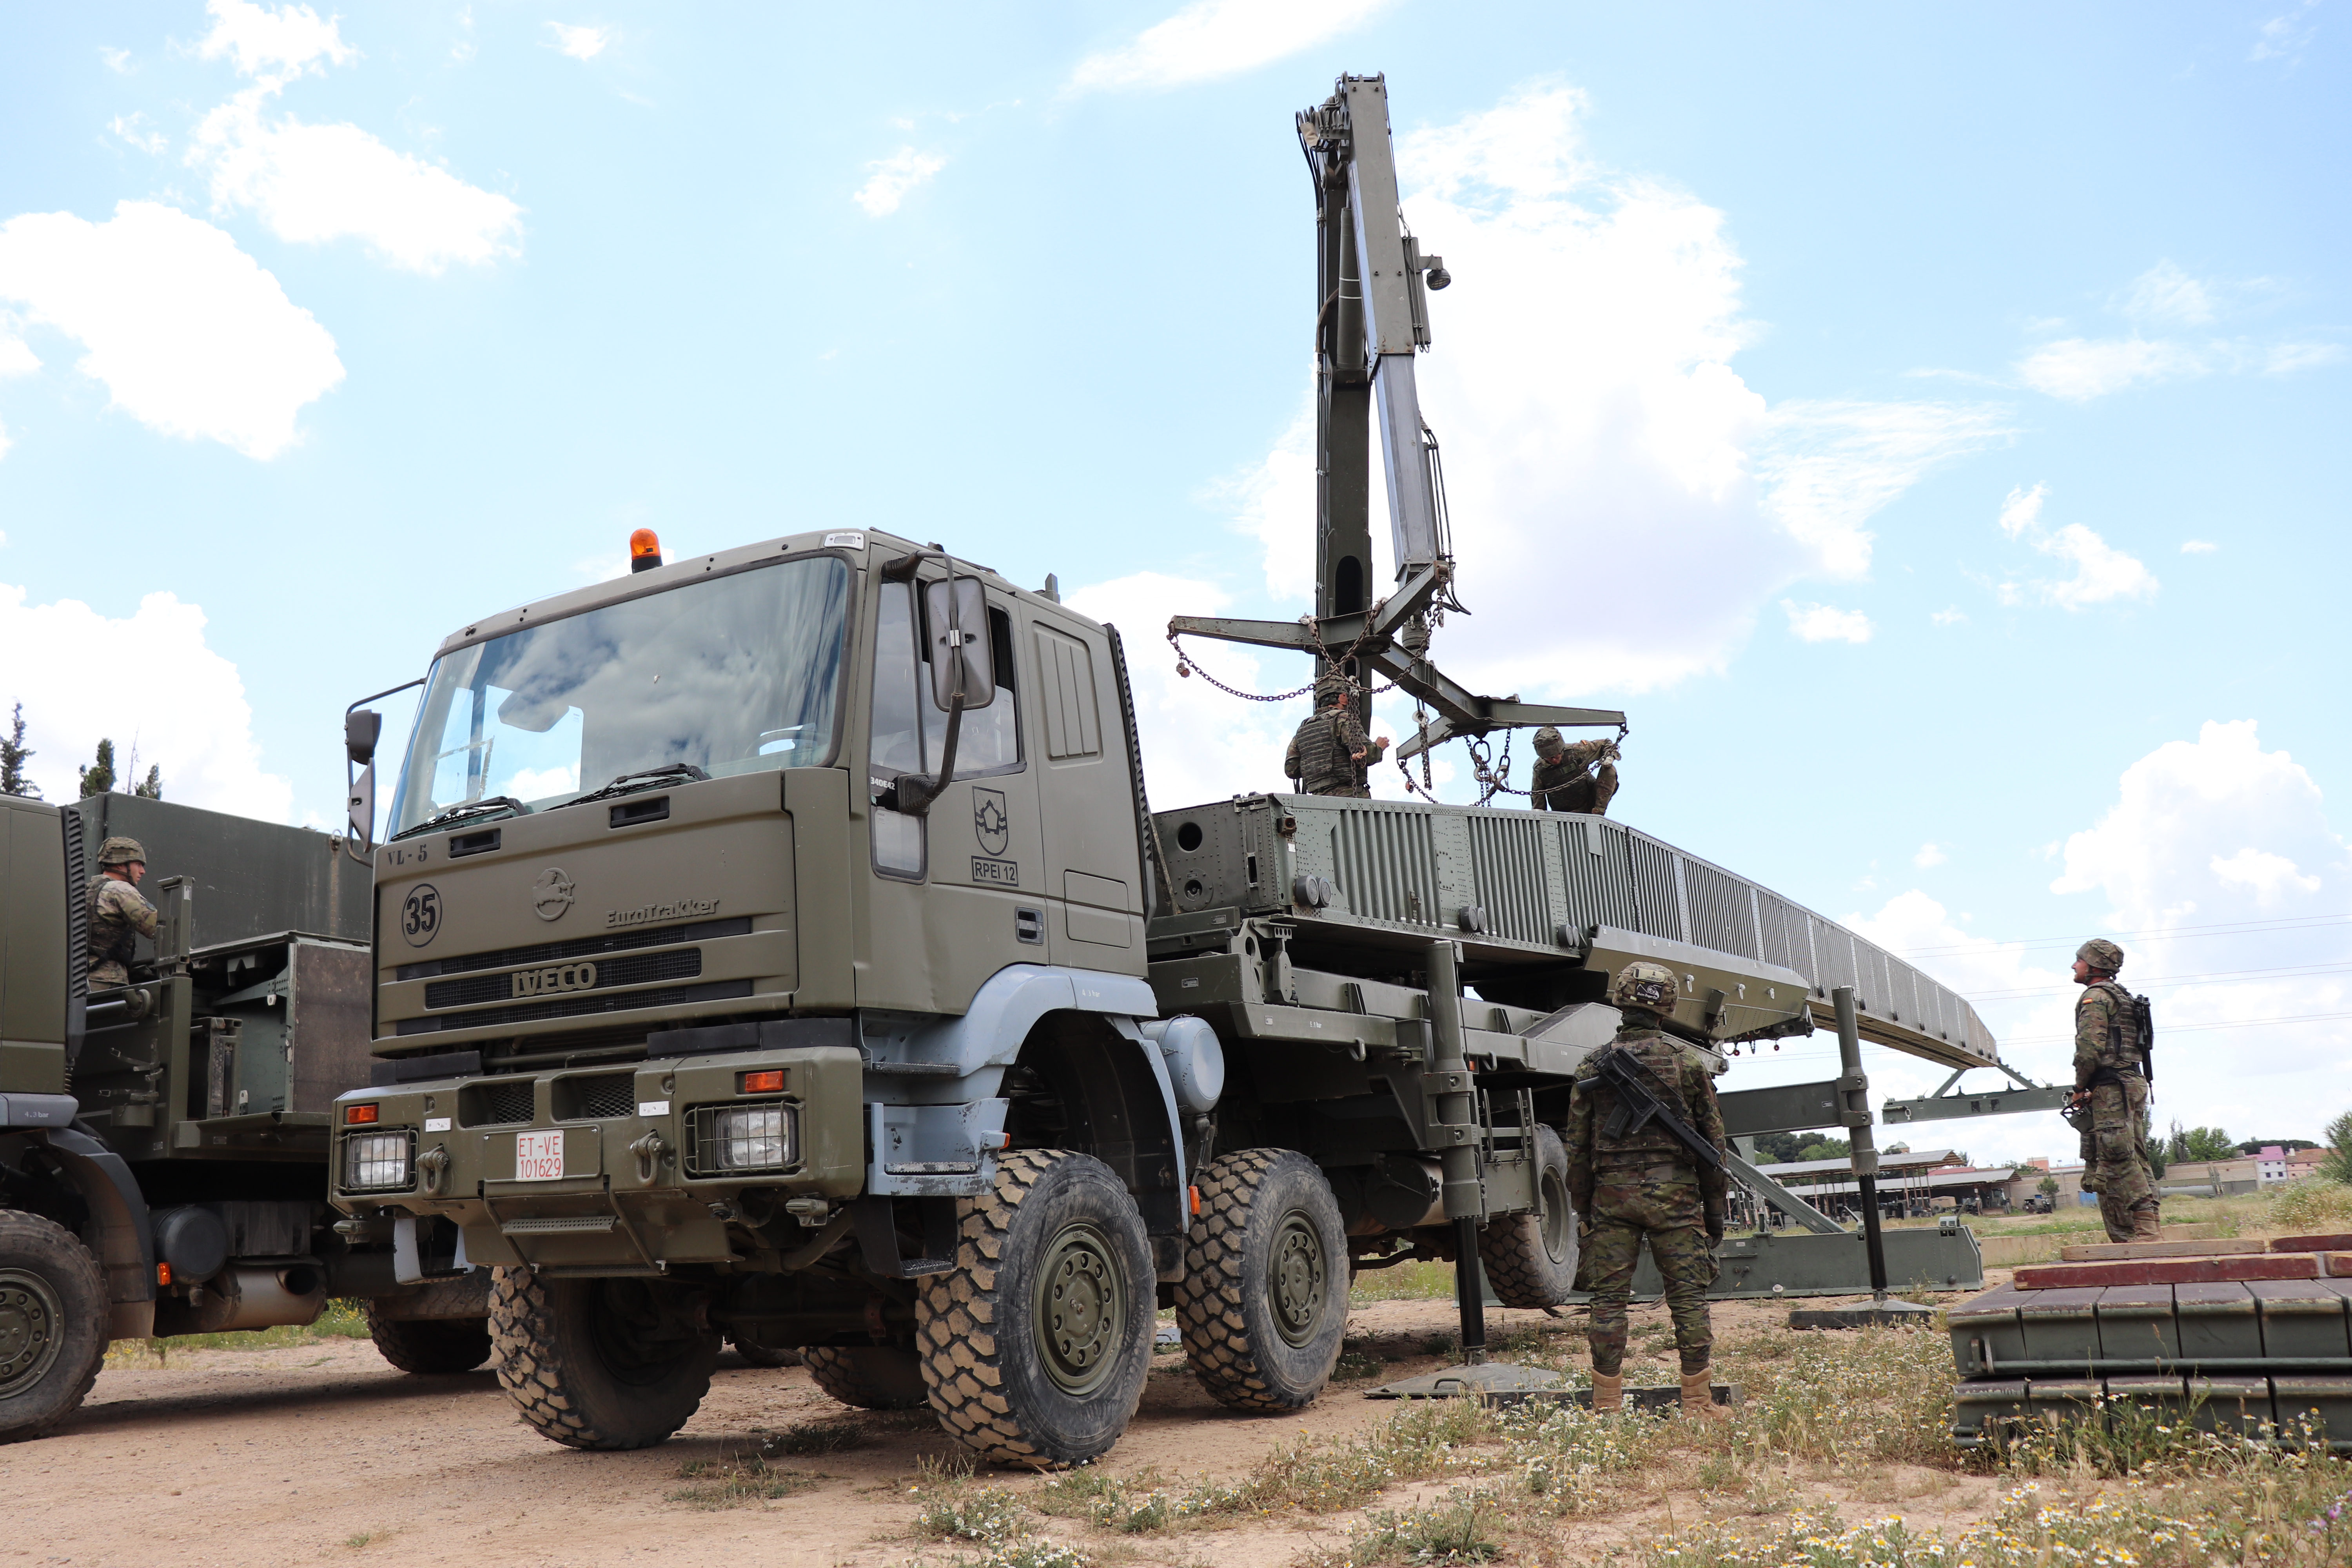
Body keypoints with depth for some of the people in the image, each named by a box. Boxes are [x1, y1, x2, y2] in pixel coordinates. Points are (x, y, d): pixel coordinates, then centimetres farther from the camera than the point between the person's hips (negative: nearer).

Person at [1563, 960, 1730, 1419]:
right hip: (1674, 1192, -1)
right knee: (1688, 1297, 5)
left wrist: (1583, 1210, 11)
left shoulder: (1593, 1068, 3)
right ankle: (1697, 1403, 7)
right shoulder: (1687, 1064, 2)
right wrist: (1714, 1209, 11)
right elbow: (1713, 1142, 4)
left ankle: (1607, 1405, 5)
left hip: (1612, 1193, 1)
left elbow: (1578, 1148, 5)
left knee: (1608, 1299, 4)